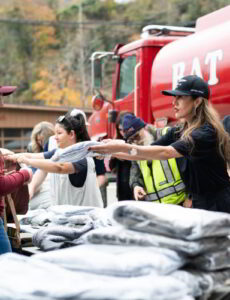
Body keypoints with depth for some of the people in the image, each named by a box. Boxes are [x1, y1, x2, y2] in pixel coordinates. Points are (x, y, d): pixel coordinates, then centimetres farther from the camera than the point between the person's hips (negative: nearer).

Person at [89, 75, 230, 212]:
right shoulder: (178, 132, 6)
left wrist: (123, 147, -34)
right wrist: (113, 152, -10)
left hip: (219, 206, -7)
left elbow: (166, 152, -30)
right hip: (198, 204, 7)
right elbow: (146, 154, 3)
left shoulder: (208, 132, -20)